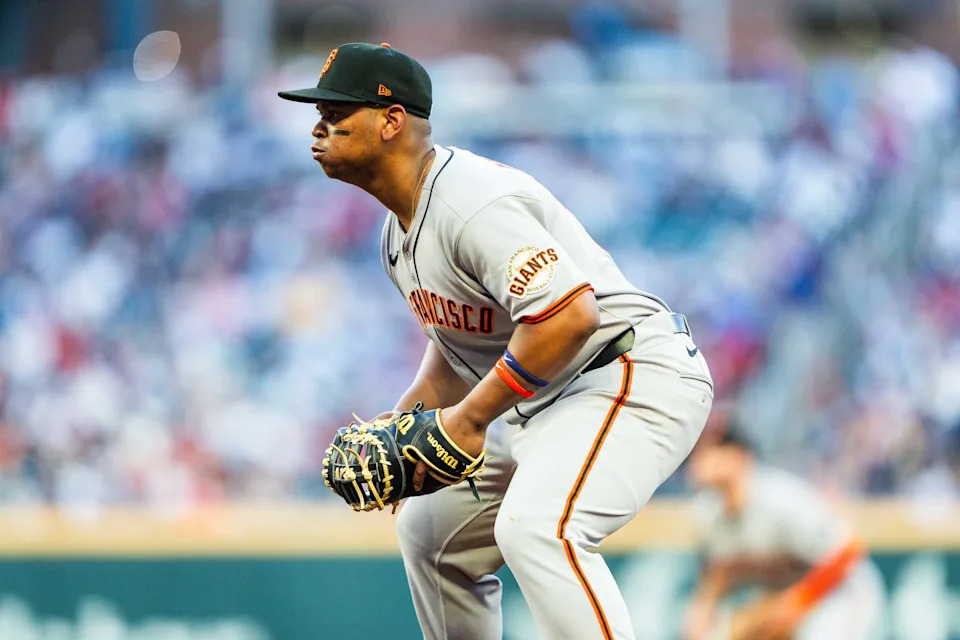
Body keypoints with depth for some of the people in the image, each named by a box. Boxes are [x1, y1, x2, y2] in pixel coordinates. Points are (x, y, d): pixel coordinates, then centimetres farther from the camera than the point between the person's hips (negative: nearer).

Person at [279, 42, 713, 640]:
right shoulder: (400, 230, 12)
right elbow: (455, 341, 22)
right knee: (430, 527, 19)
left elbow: (570, 314, -32)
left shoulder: (473, 204, -22)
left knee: (536, 526, -33)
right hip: (546, 401, 11)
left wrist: (470, 418, -24)